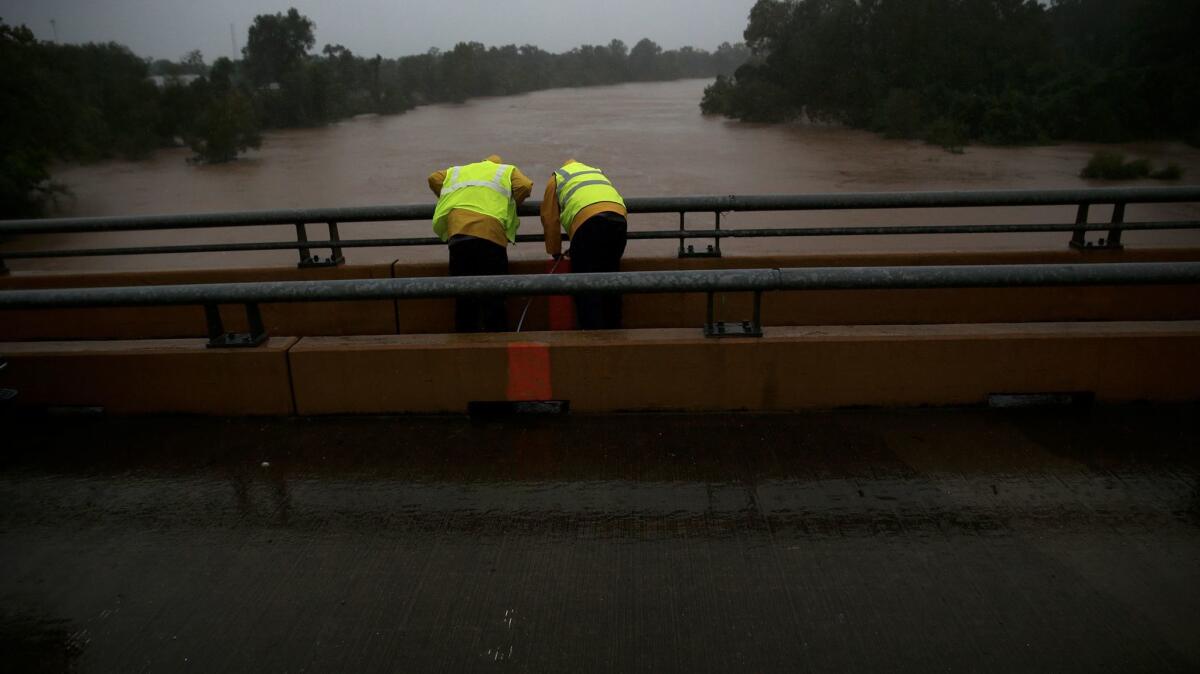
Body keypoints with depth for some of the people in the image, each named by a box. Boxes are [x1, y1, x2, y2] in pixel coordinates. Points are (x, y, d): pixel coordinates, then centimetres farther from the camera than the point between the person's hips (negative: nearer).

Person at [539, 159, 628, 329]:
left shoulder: (557, 178, 25)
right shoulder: (598, 172, 39)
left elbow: (550, 220, 21)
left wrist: (555, 252, 32)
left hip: (588, 221, -5)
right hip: (619, 218, 5)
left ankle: (593, 330, -8)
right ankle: (613, 328, 17)